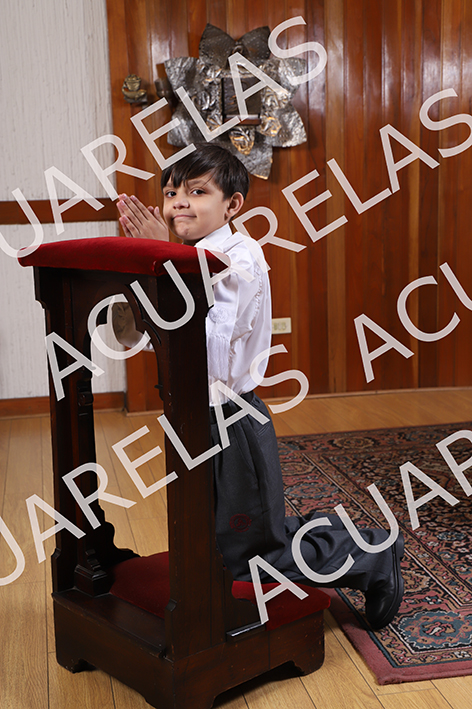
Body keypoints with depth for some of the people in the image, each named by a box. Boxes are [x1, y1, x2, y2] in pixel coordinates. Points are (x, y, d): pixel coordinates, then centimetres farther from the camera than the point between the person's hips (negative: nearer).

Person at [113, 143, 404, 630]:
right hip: (194, 419, 8)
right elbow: (129, 334, 2)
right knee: (212, 543, 24)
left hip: (230, 421, -8)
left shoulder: (240, 260, -18)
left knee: (244, 556, 5)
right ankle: (331, 534, 39)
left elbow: (209, 342, -31)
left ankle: (373, 558, 22)